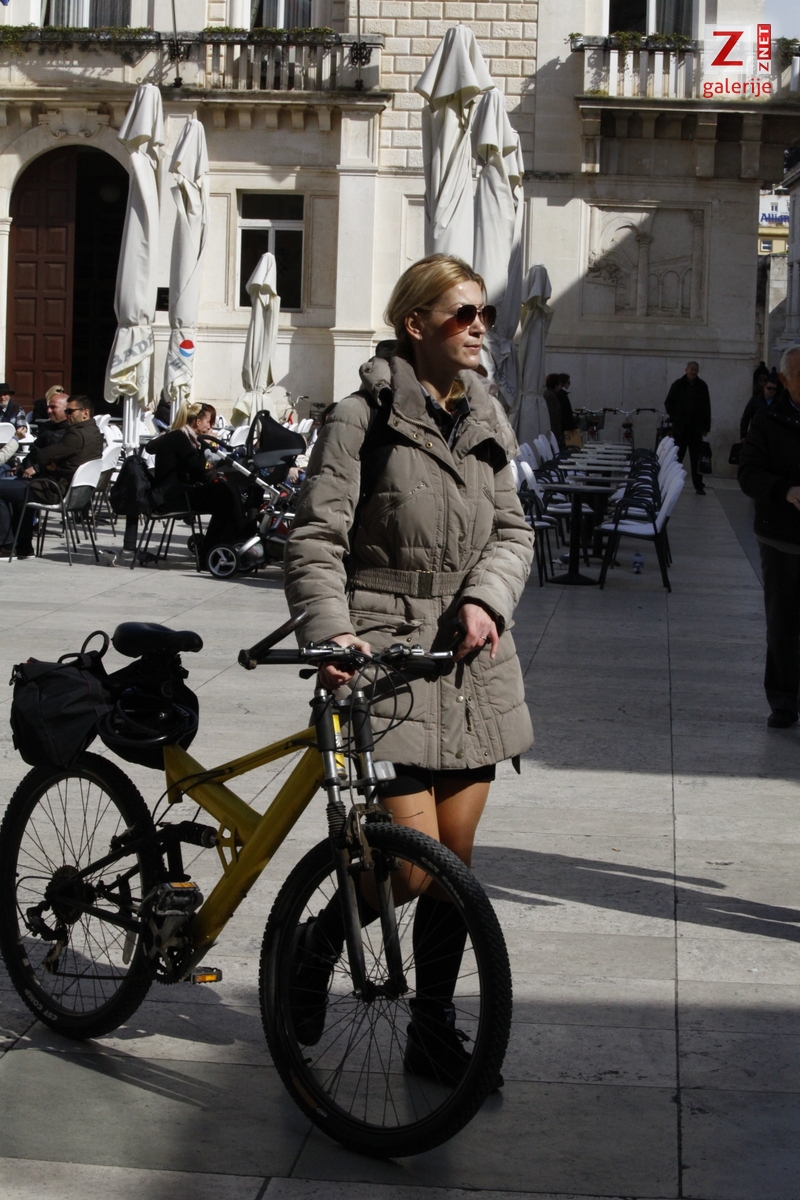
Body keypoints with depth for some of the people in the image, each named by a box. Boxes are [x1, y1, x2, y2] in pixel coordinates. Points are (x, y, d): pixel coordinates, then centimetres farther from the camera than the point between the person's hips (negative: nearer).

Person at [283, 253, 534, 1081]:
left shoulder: (485, 421, 12)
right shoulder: (363, 417, -6)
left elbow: (513, 530, 12)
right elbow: (315, 539, -11)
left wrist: (486, 598, -8)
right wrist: (333, 630, -27)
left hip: (470, 659, 6)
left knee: (454, 860, 9)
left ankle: (434, 1033, 22)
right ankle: (317, 943, 20)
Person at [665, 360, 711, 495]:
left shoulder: (702, 386, 5)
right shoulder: (678, 385, 2)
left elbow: (706, 408, 6)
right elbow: (668, 403, 10)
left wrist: (705, 427, 1)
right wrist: (675, 417, 0)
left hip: (696, 428, 1)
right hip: (680, 428, 0)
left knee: (696, 459, 1)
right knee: (677, 457, 2)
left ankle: (699, 486, 3)